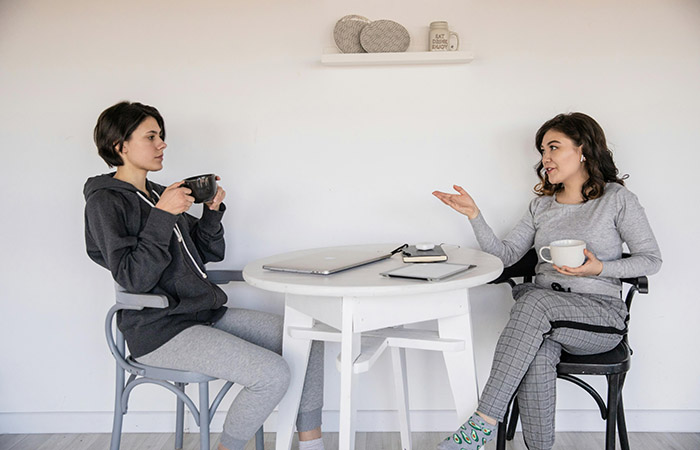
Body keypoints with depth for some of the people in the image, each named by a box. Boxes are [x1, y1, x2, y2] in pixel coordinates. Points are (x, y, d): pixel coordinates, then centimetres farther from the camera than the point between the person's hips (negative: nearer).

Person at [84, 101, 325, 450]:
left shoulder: (158, 194, 16)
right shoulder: (105, 203, -7)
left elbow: (209, 254, 18)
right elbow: (134, 279, -18)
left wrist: (212, 211, 3)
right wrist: (162, 216, -21)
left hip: (206, 313, 8)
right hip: (160, 330, -8)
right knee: (273, 374, -24)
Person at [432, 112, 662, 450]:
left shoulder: (617, 198, 2)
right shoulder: (542, 204, 16)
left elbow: (651, 259, 3)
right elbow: (505, 254, 10)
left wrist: (600, 268, -14)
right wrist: (474, 215, -2)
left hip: (601, 314, -3)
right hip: (545, 314, 4)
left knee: (534, 300, -35)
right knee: (537, 354, -33)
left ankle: (484, 422, -35)